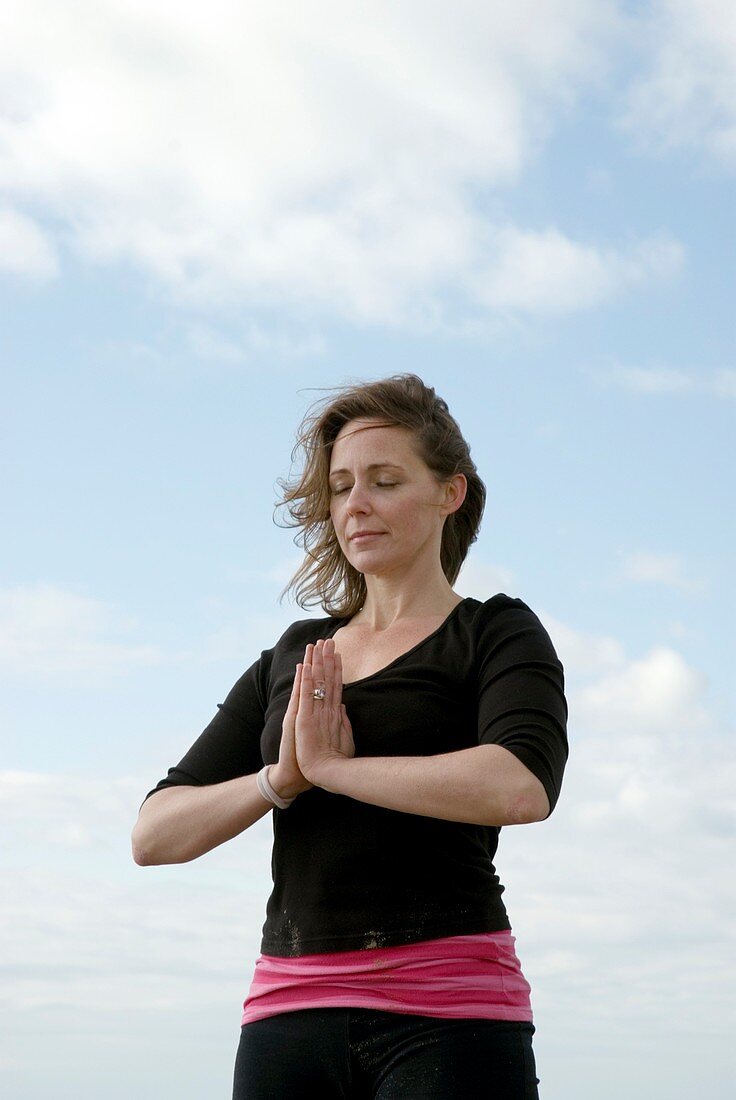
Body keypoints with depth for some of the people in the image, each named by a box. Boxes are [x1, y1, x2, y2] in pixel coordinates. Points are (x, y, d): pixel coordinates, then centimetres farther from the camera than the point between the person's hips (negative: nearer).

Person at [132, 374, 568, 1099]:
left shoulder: (496, 633, 5)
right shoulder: (291, 661, 18)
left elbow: (523, 788, -17)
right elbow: (154, 835, 12)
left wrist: (334, 765, -8)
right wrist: (282, 778, -5)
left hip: (448, 1014, -4)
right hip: (290, 1010, 4)